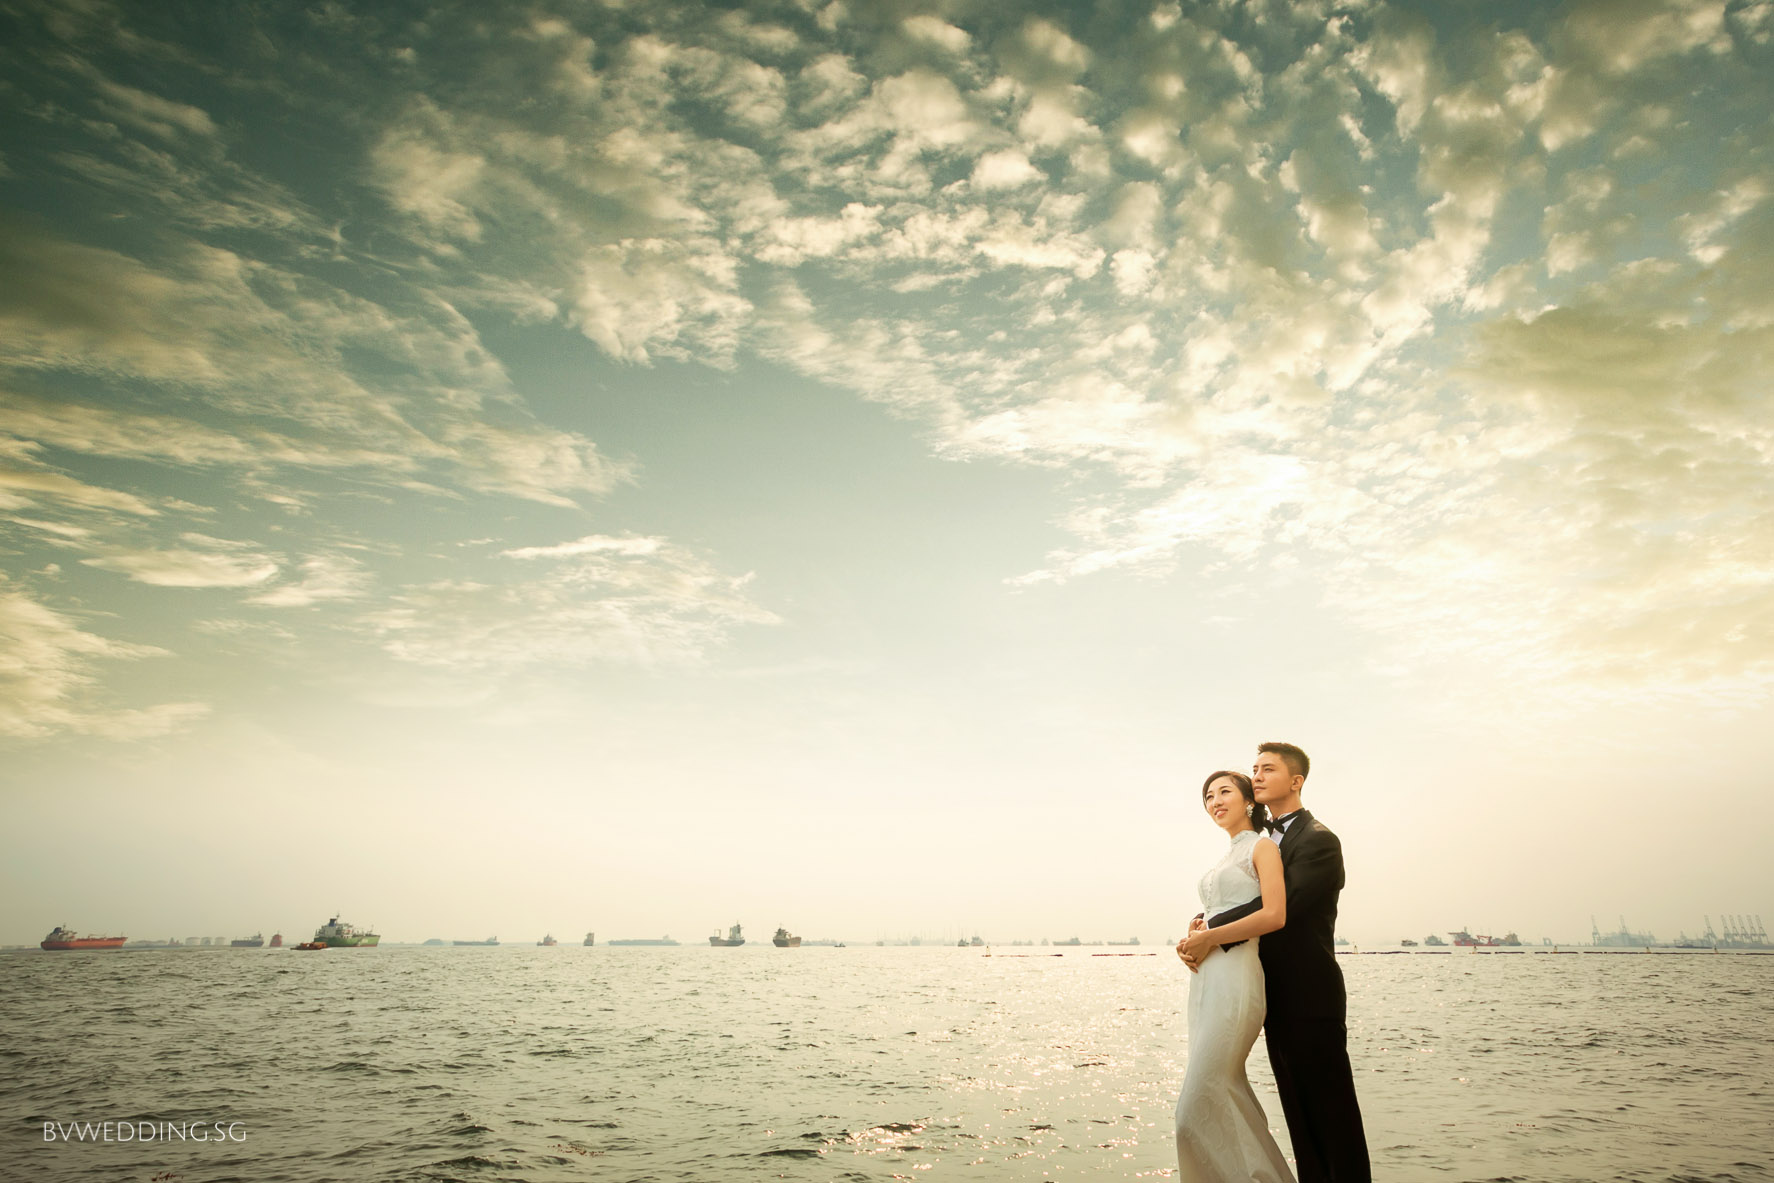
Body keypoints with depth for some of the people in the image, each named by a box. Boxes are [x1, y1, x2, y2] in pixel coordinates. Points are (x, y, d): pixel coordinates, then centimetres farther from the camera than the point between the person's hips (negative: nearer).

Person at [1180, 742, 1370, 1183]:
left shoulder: (1318, 840, -12)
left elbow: (1282, 906, -24)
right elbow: (1247, 903, 10)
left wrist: (1212, 933, -24)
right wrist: (1202, 927, -10)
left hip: (1310, 1000, -8)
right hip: (1278, 1000, 8)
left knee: (1333, 1113, -1)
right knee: (1300, 1114, 14)